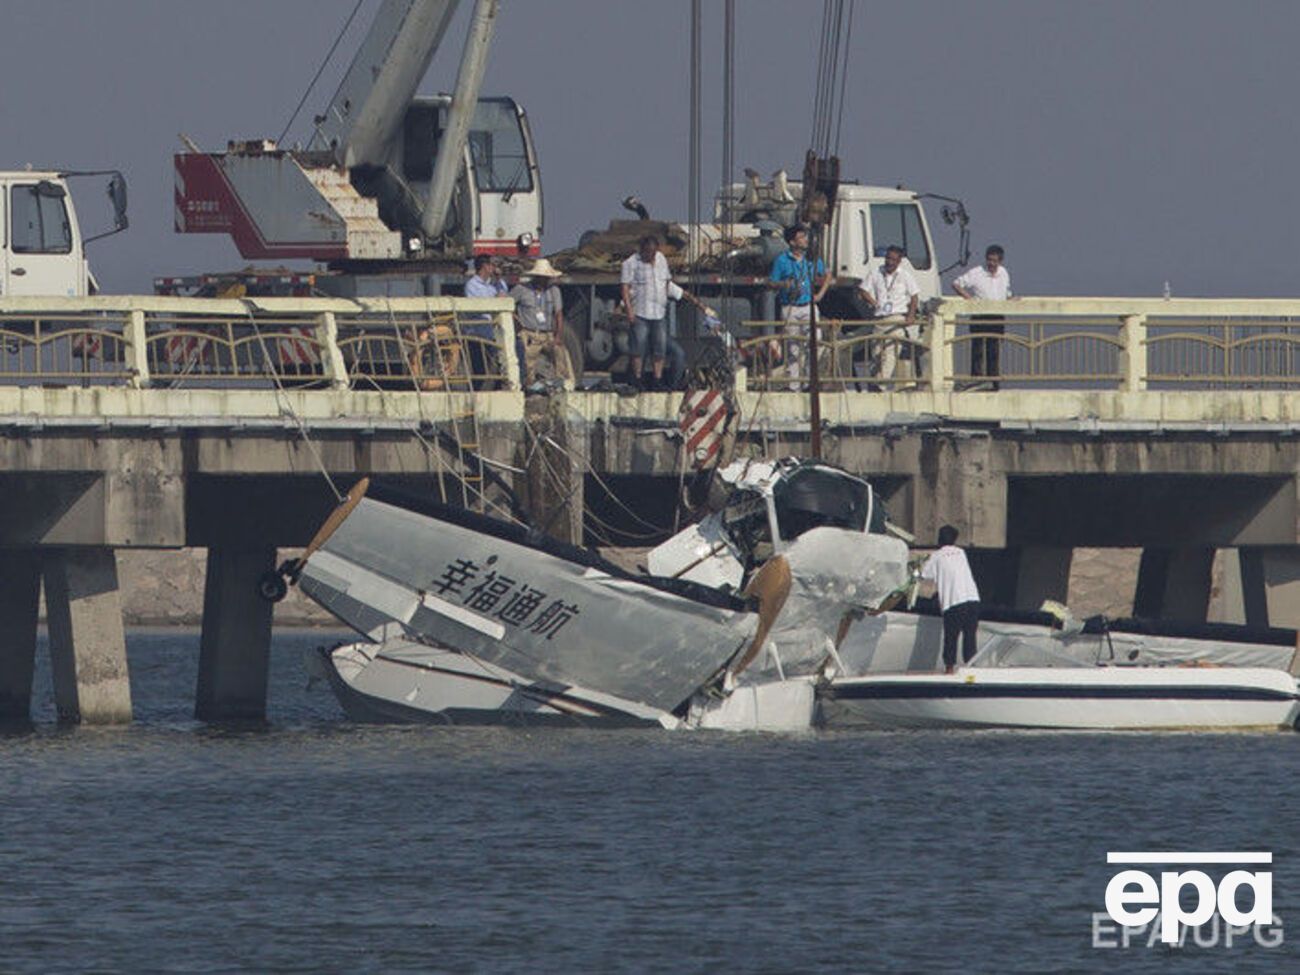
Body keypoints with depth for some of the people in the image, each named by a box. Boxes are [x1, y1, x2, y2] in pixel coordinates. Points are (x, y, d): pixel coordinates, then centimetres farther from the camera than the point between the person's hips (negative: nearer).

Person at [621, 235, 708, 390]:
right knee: (639, 348, -7)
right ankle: (636, 380, -2)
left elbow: (667, 282, 25)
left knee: (660, 348, 2)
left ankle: (657, 380, 7)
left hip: (659, 313, 5)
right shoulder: (631, 264, -4)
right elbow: (625, 288, -8)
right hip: (640, 313, -5)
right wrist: (629, 310, -17)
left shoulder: (662, 260, 13)